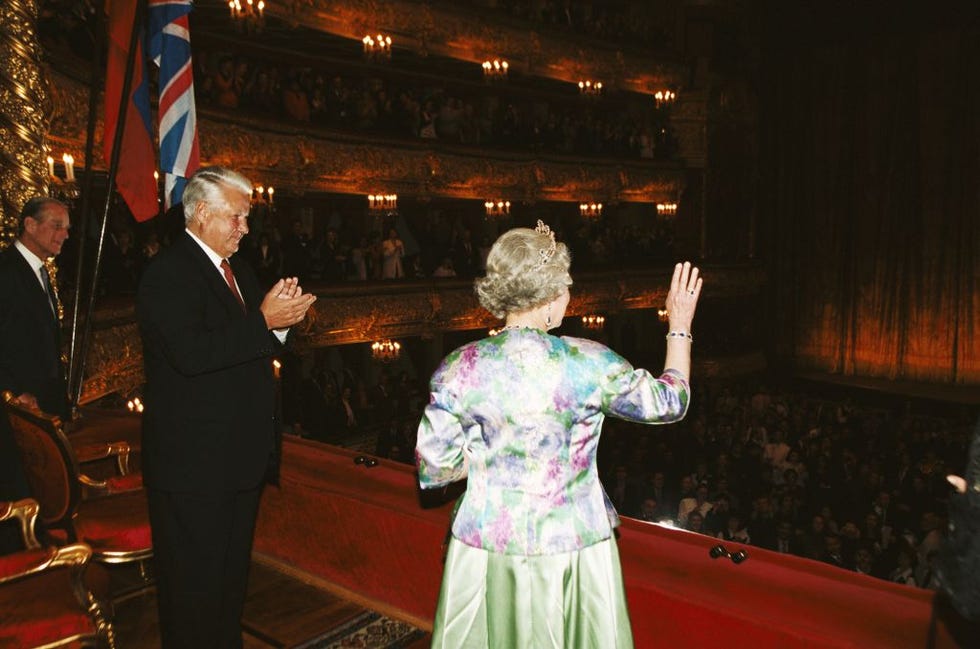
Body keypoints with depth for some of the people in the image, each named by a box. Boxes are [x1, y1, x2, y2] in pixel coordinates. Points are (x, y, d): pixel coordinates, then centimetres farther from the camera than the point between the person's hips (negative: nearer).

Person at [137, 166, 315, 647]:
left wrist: (281, 315, -5)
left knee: (232, 575, 23)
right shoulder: (168, 272, -15)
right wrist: (264, 319, -26)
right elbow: (191, 353, -29)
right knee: (193, 587, 5)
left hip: (242, 455, 9)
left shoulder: (237, 268, 13)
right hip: (193, 463, -9)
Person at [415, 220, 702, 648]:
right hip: (573, 546, -1)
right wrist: (680, 328, 15)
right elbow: (670, 401, 3)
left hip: (487, 547, 1)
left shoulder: (460, 369, -12)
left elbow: (432, 471, -5)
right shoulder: (590, 364, -14)